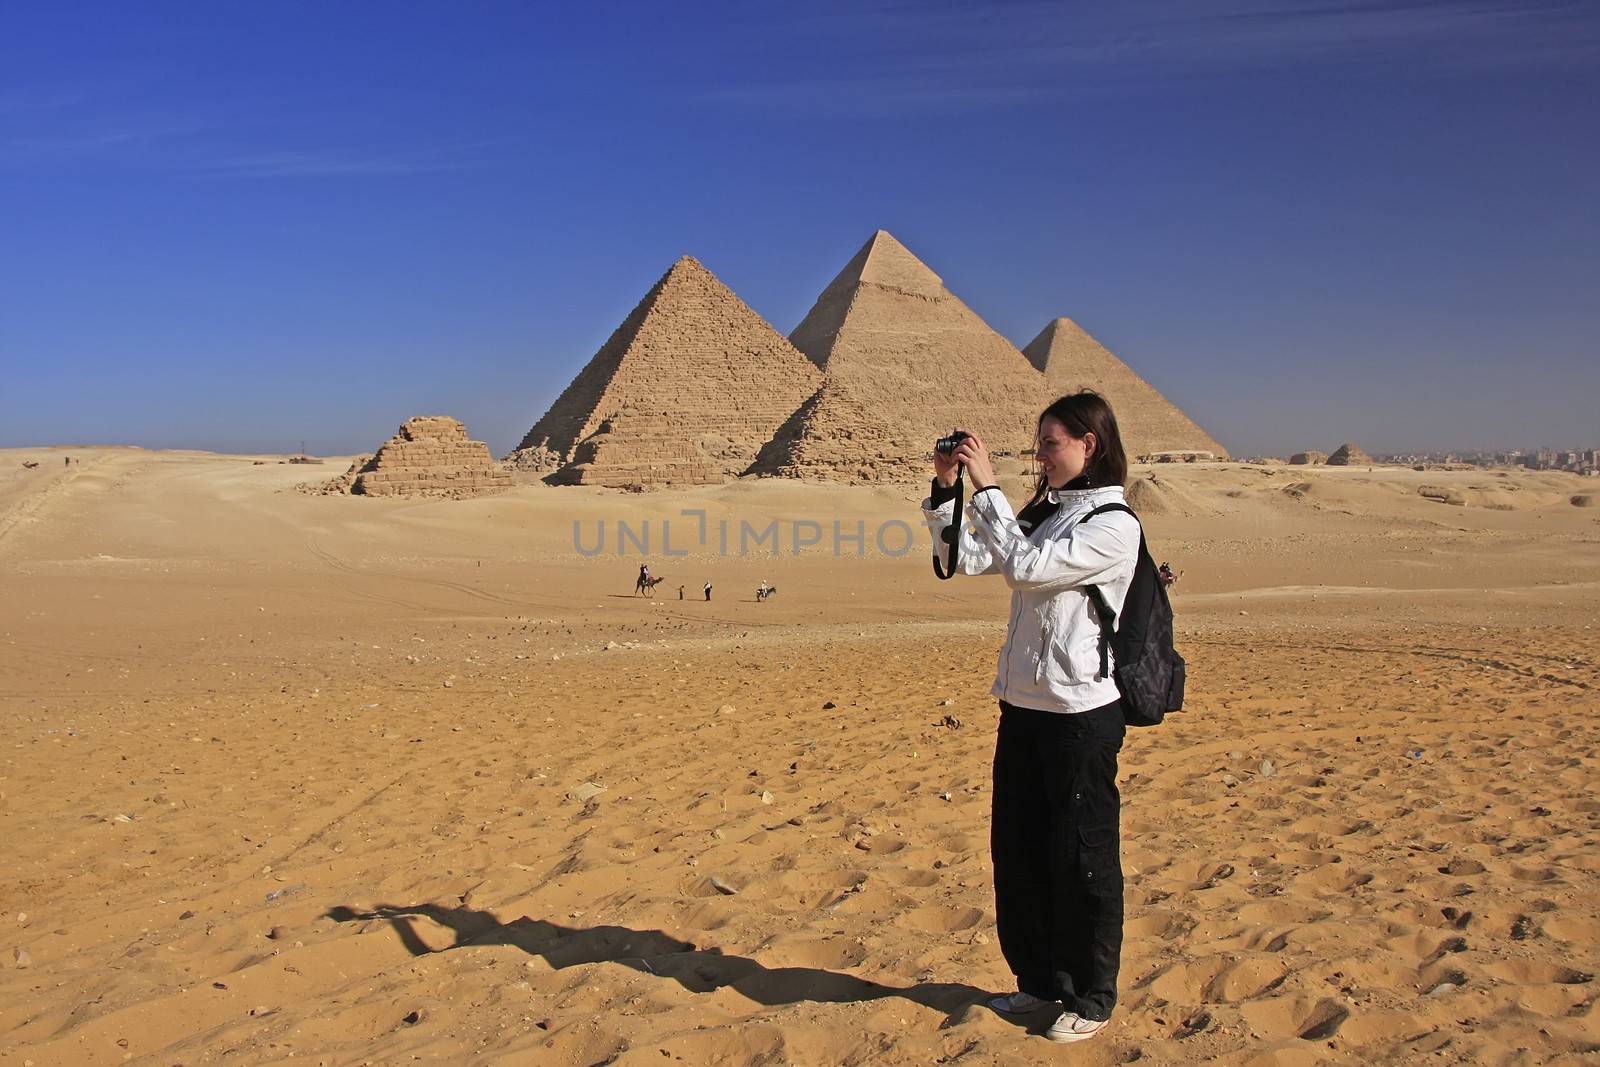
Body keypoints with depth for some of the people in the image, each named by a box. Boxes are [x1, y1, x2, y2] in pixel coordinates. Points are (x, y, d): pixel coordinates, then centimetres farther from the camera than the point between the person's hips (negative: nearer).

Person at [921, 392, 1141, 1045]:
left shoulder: (1114, 526, -12)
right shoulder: (1043, 514, 11)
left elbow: (1024, 567, -23)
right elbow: (966, 560, 9)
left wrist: (986, 488, -18)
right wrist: (946, 488, -1)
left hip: (1082, 713, -8)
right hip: (1023, 705, 8)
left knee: (1082, 861, 5)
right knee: (1017, 851, 15)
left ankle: (1091, 999, 23)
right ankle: (1041, 982, 33)